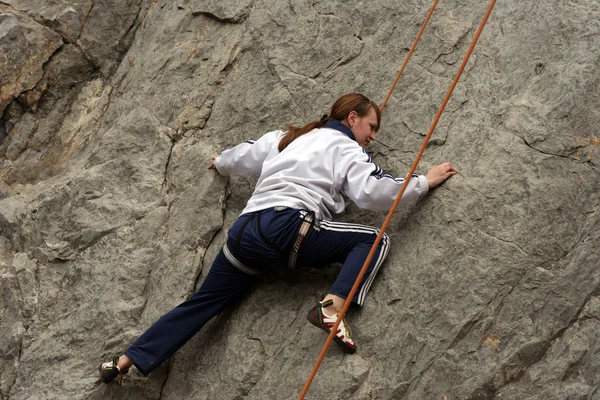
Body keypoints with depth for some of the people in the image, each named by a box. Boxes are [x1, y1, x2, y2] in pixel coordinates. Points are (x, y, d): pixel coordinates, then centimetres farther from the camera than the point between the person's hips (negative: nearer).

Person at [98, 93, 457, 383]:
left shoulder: (284, 138, 28)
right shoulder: (345, 148, 6)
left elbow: (240, 158, 39)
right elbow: (374, 190, -9)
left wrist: (220, 163, 61)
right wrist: (425, 182, 3)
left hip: (245, 232, 7)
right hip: (288, 230, -7)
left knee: (203, 303, 16)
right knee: (375, 239, -1)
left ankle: (127, 361, 13)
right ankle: (333, 307, -22)